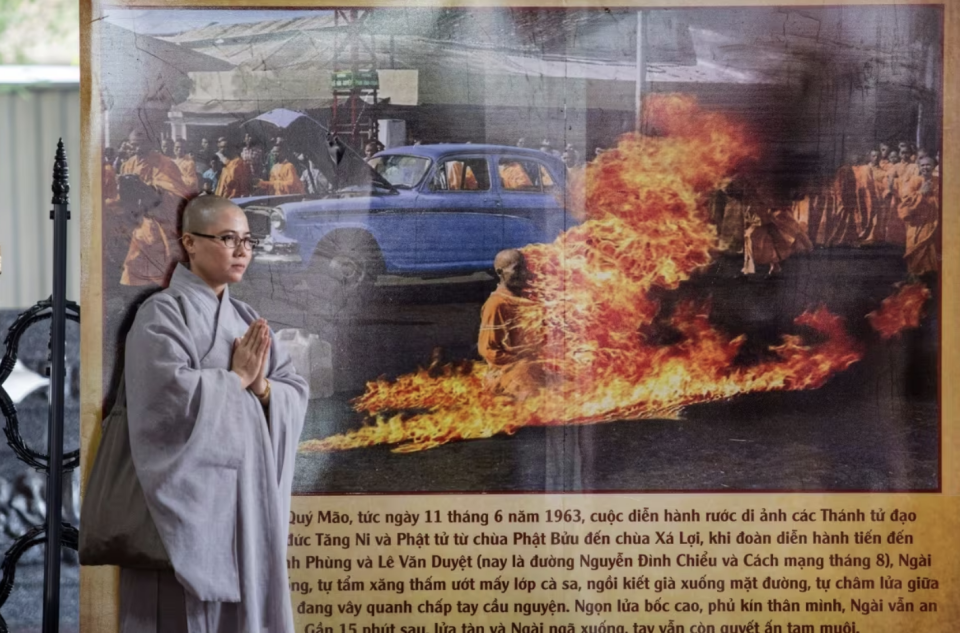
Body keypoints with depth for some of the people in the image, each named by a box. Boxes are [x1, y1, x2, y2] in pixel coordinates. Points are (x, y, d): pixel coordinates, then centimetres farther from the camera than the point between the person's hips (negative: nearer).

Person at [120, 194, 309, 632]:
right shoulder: (163, 312, -6)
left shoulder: (247, 320, 16)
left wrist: (262, 387, -10)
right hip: (190, 497, -7)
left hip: (249, 497, 7)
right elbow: (173, 393, -21)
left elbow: (296, 395, 11)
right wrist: (237, 378, -7)